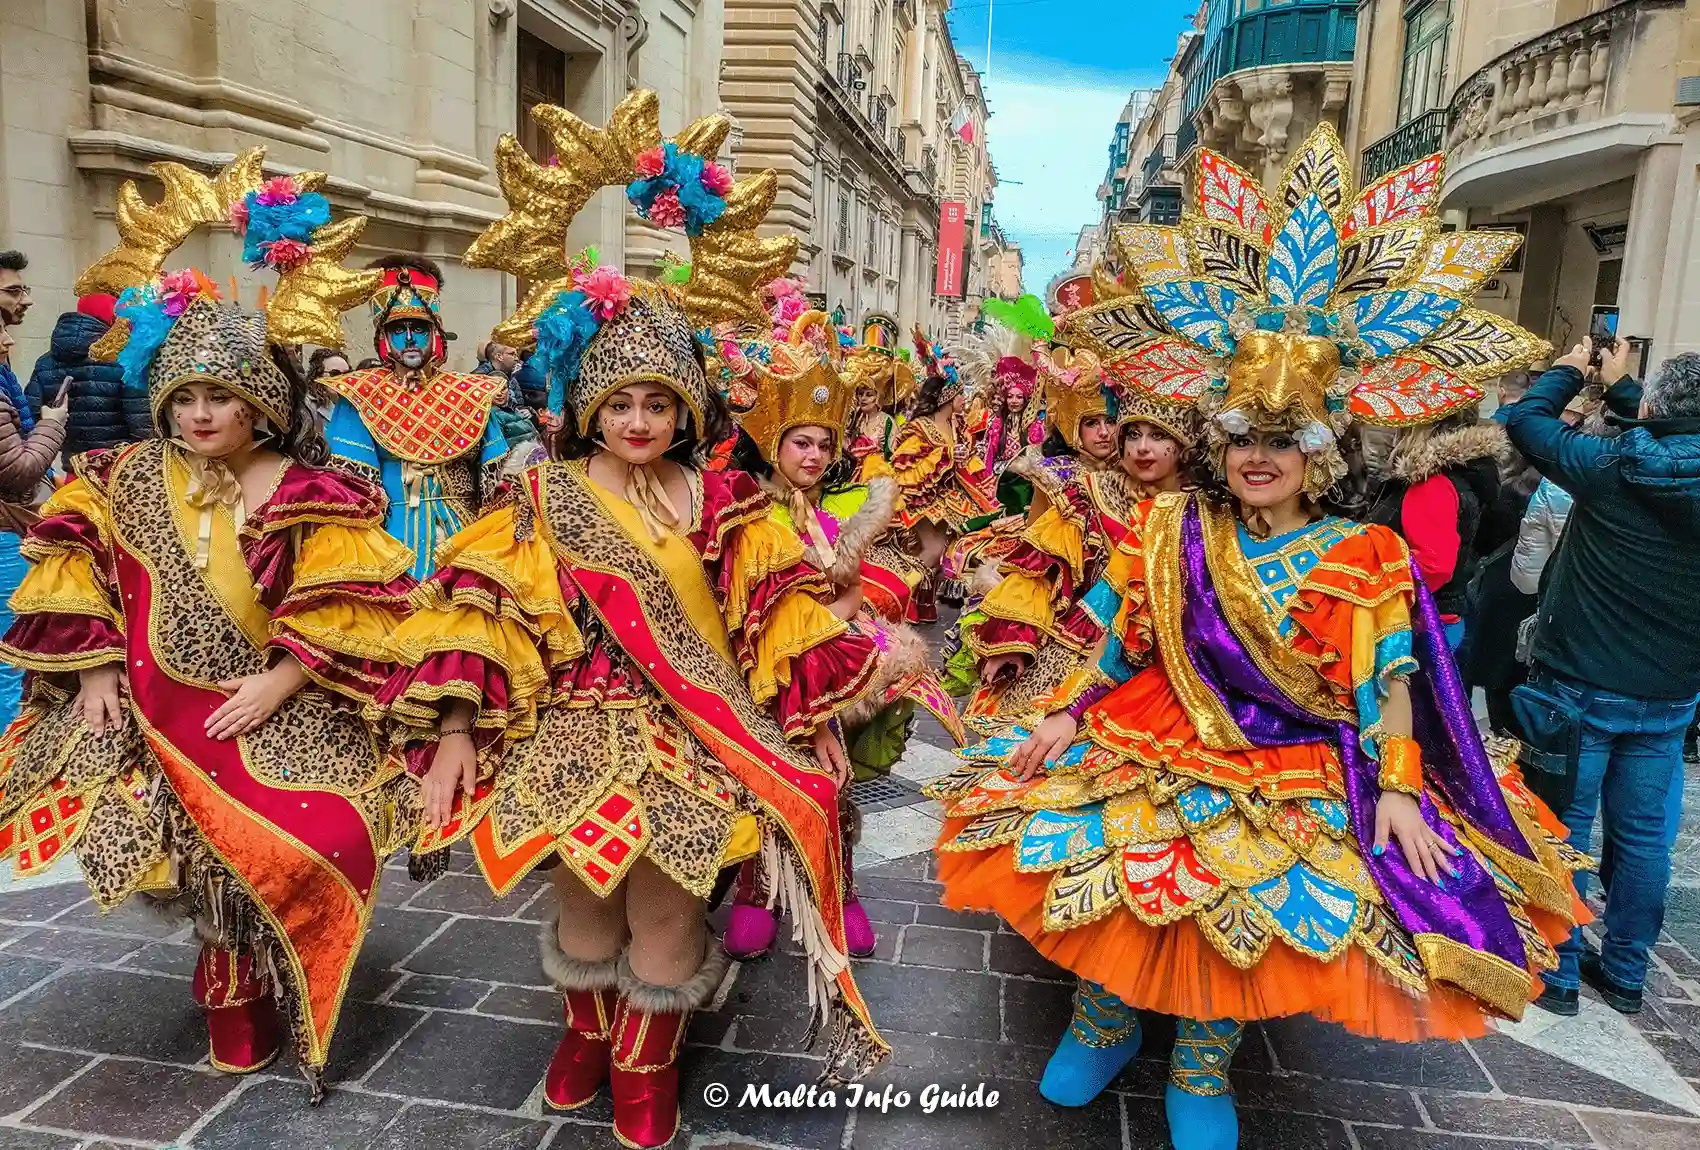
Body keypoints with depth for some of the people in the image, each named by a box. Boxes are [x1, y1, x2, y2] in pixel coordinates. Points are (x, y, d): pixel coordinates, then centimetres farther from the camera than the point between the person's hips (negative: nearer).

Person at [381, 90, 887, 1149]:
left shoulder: (724, 502, 6)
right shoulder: (545, 500, 3)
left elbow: (780, 609, 6)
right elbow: (482, 609, -2)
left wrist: (819, 717, 3)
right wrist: (456, 729, -10)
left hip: (699, 726, 0)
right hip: (585, 719, 0)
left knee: (664, 875, -13)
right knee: (588, 876, -9)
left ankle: (647, 1057, 13)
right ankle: (588, 1026, 23)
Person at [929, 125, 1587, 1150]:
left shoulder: (1367, 559, -2)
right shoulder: (1173, 530, 4)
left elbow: (1384, 690, -4)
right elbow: (1117, 642, 7)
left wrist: (1396, 796, -12)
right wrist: (1068, 716, -1)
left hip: (1295, 773, -2)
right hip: (1160, 745, 2)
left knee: (1252, 911, -18)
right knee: (1100, 862, -14)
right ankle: (1104, 1025, 16)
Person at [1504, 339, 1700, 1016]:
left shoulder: (1607, 469, -14)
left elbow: (1524, 418, 0)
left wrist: (1572, 369, 18)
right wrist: (1617, 383, 30)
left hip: (1579, 685, -4)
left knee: (1562, 827, 6)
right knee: (1643, 835, 14)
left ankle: (1556, 974, 14)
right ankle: (1625, 975, 27)